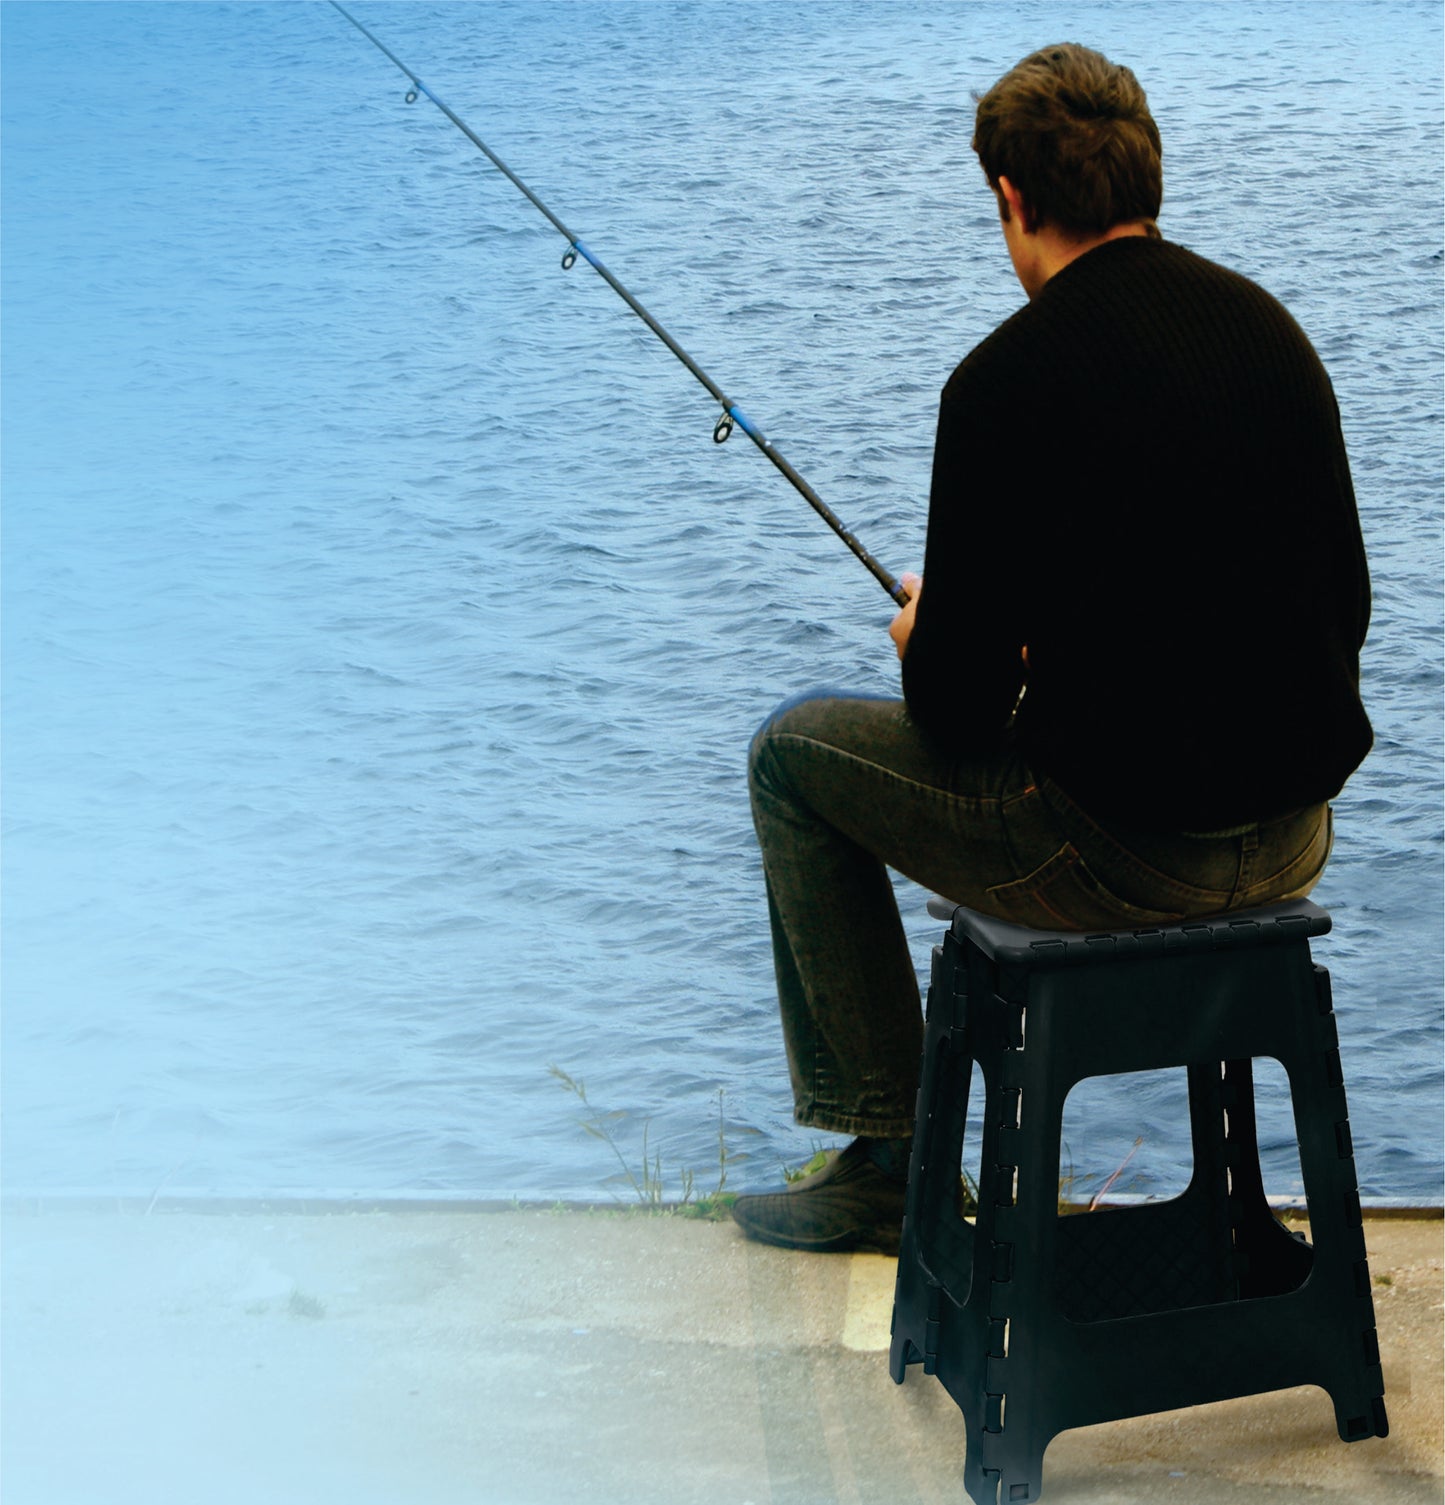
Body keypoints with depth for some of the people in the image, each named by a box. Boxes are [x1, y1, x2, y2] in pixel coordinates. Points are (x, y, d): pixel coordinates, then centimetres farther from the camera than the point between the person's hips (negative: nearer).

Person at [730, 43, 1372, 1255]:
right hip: (1298, 837, 7)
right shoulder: (1270, 327, 5)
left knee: (798, 752, 15)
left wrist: (923, 641, 12)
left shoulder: (1009, 379, -15)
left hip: (1128, 846, -7)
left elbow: (958, 708, -13)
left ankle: (891, 1158, 20)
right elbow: (1341, 614, 14)